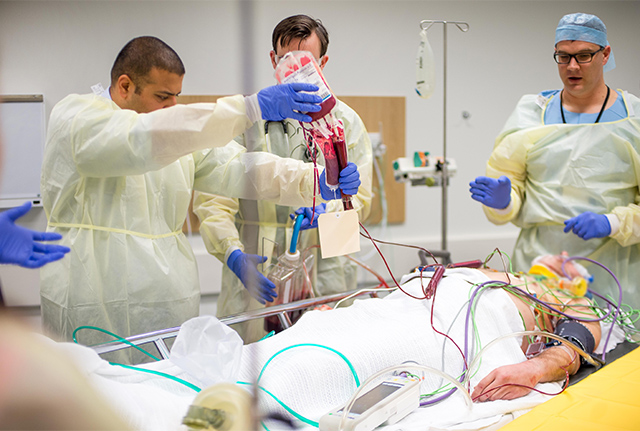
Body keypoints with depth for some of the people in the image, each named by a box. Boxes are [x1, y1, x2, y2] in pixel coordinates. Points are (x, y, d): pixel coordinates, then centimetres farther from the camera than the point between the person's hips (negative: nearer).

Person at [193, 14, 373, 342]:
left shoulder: (346, 121, 10)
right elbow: (212, 199, -3)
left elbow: (359, 198, 7)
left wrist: (327, 210, -16)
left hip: (325, 279, 1)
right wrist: (233, 253, -20)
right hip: (254, 277, -1)